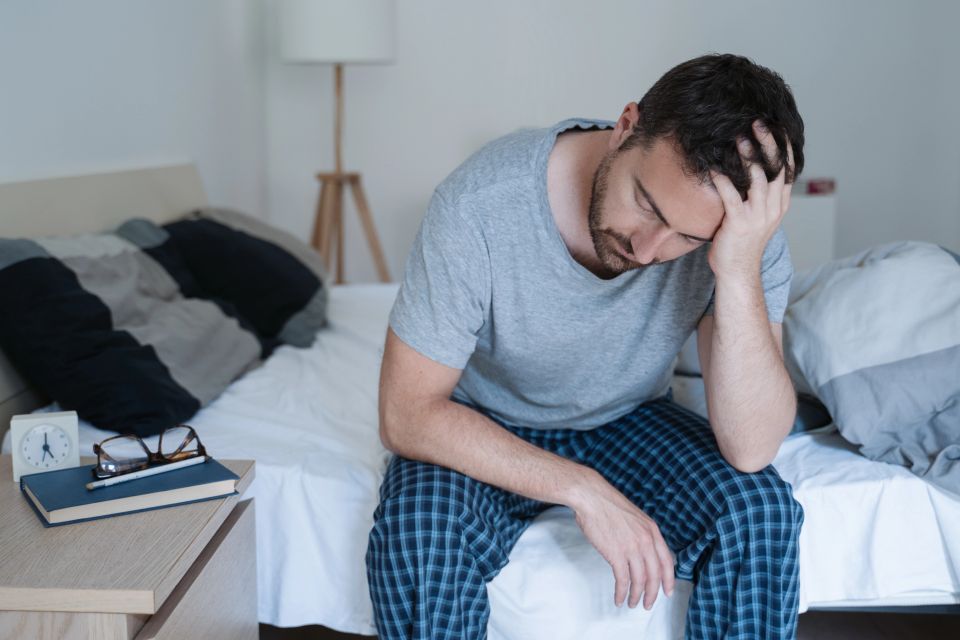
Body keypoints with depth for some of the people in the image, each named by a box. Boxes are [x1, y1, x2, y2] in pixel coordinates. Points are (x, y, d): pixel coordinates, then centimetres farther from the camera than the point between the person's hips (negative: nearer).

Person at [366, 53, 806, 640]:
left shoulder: (744, 228, -23)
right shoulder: (480, 205, -30)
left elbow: (750, 450, -28)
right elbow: (407, 415, -25)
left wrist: (740, 270, -41)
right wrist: (582, 490, -32)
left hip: (628, 420, 3)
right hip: (483, 434, -2)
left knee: (760, 508, -23)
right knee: (418, 533, -33)